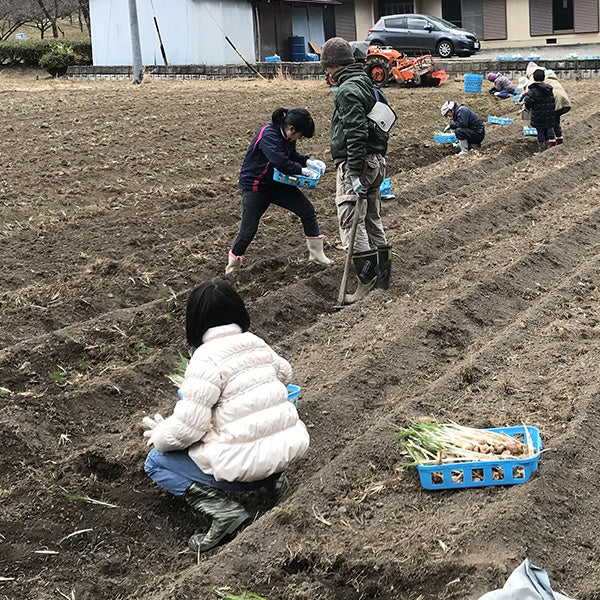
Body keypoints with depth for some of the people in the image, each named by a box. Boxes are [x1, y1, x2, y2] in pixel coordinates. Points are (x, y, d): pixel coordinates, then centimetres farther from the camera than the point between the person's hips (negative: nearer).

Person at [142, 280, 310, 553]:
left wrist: (159, 435, 1)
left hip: (246, 465, -7)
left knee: (156, 462, 10)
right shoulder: (256, 343, 4)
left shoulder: (206, 359, -17)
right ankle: (272, 478, 16)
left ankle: (223, 510, -8)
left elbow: (188, 425, -18)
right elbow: (284, 372, 25)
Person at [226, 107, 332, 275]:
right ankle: (233, 263, 21)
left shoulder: (286, 135, -3)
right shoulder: (269, 135, -29)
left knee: (307, 210, -1)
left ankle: (316, 254, 10)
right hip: (254, 187, -8)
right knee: (248, 230, -4)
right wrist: (302, 170, -22)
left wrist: (308, 161, -3)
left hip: (277, 184, 8)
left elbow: (292, 154, 15)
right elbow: (282, 163, -38)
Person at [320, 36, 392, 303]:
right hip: (377, 161, 10)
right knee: (373, 219, 15)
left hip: (354, 164, -10)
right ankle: (382, 276, 21)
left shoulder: (348, 90, -15)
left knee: (351, 222, -8)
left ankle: (367, 279, -11)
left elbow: (356, 134, -23)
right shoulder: (369, 86, 15)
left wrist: (355, 174, -24)